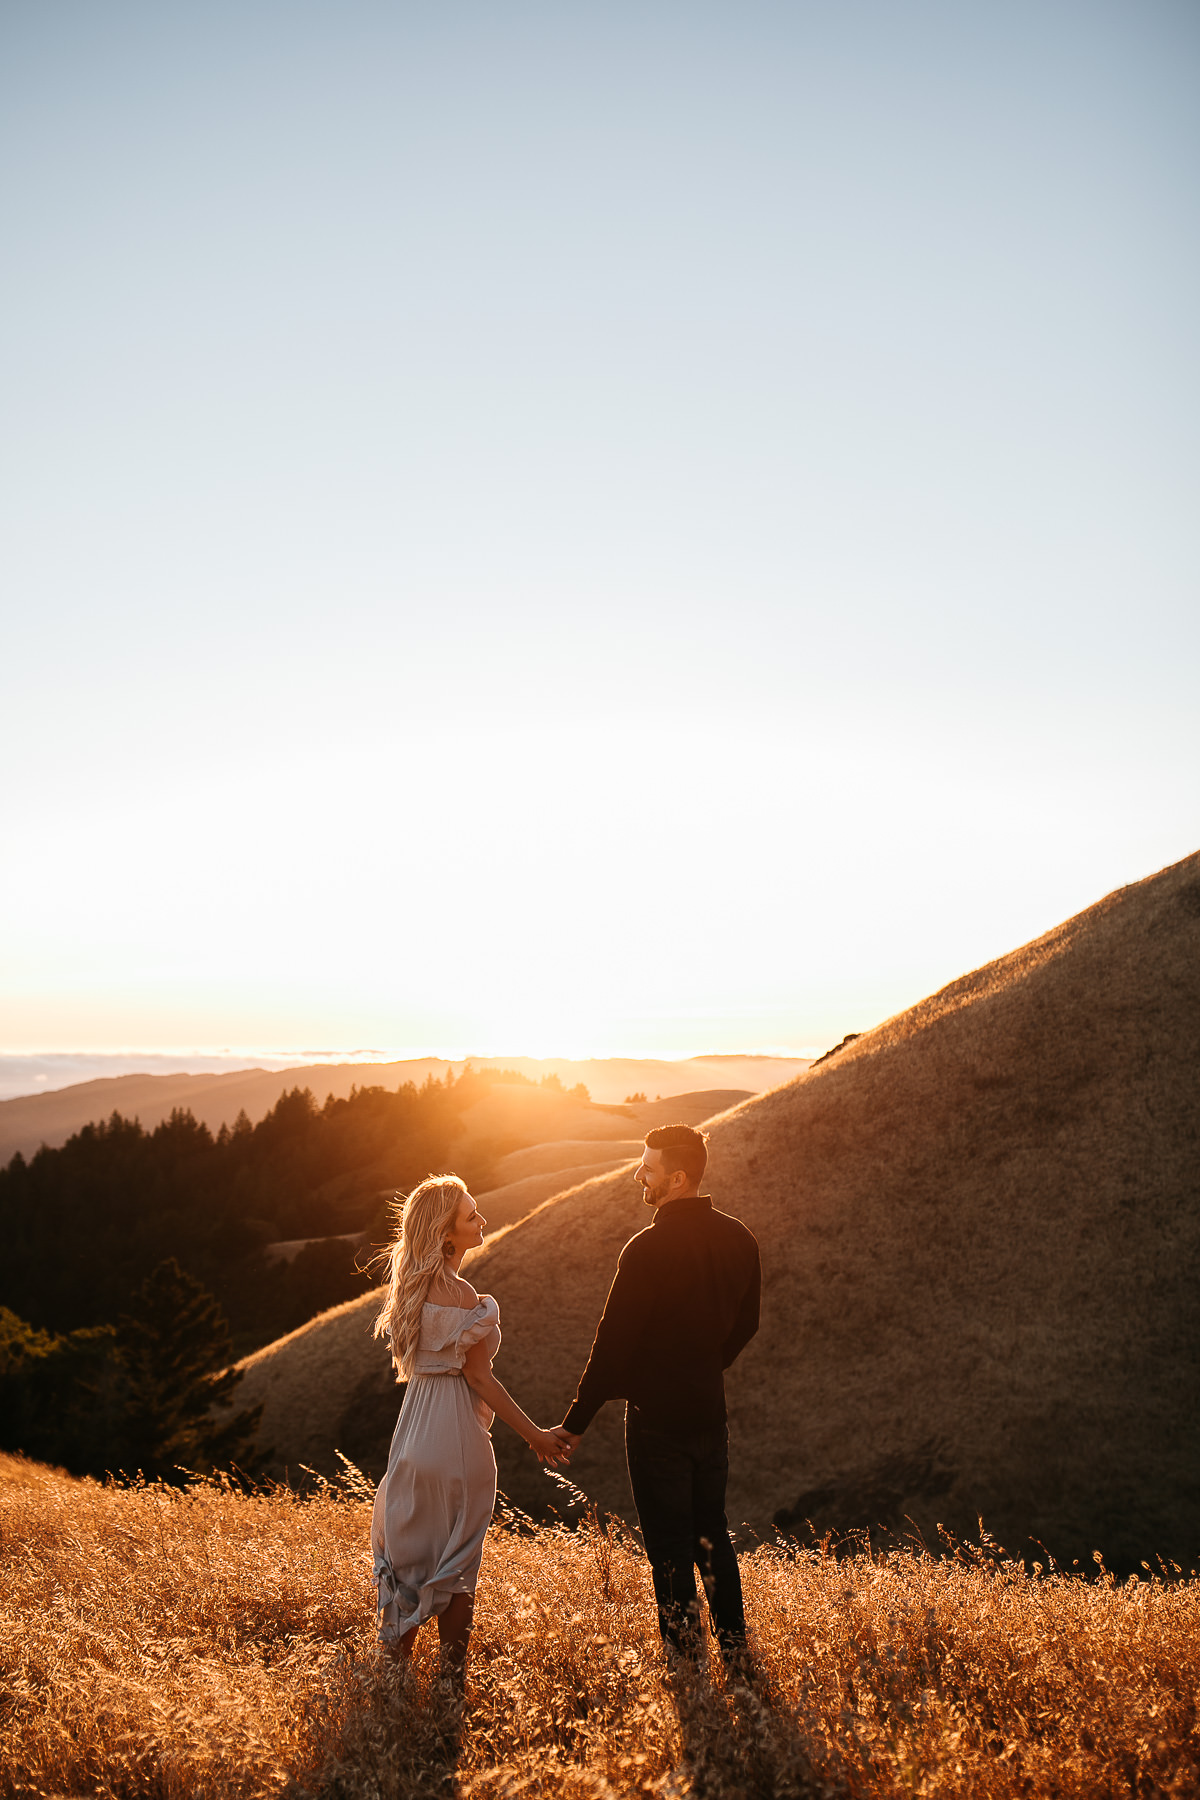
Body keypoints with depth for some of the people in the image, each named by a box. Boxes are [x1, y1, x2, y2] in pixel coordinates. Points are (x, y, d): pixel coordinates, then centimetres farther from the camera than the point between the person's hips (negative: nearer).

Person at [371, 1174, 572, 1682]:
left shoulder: (410, 1285, 5)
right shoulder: (460, 1294, -20)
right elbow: (478, 1376, -16)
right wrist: (533, 1435, -8)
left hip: (414, 1426, 7)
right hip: (455, 1434, -7)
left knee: (407, 1550, 17)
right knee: (456, 1562, 7)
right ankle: (451, 1679, 17)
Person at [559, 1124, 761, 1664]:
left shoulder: (649, 1249, -20)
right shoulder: (738, 1239, 1)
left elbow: (614, 1341, -17)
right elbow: (745, 1325, 12)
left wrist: (576, 1422, -10)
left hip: (657, 1417, -7)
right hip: (710, 1412, 7)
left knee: (670, 1549, 6)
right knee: (712, 1537, 21)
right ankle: (735, 1648, 29)